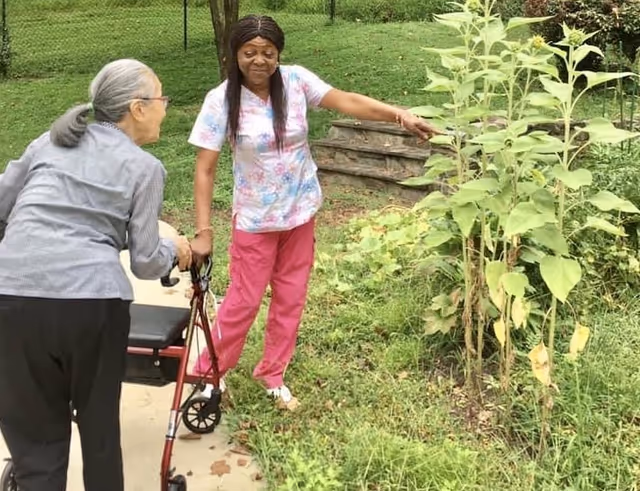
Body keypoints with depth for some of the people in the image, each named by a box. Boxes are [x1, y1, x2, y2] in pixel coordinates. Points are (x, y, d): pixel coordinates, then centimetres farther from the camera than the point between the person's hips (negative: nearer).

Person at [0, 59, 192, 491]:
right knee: (99, 421, 20)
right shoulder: (145, 168, 8)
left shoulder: (51, 140, 18)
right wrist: (175, 251, 27)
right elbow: (145, 262, 6)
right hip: (93, 301, -2)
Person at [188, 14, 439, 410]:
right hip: (255, 219, -3)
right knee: (244, 301, 5)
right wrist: (203, 231, -20)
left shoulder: (296, 80, -9)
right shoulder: (222, 100, -15)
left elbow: (347, 101, -15)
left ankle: (272, 373, 32)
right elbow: (205, 169, -15)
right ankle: (209, 370, 28)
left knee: (291, 300, 12)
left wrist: (400, 115, -29)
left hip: (300, 213, 3)